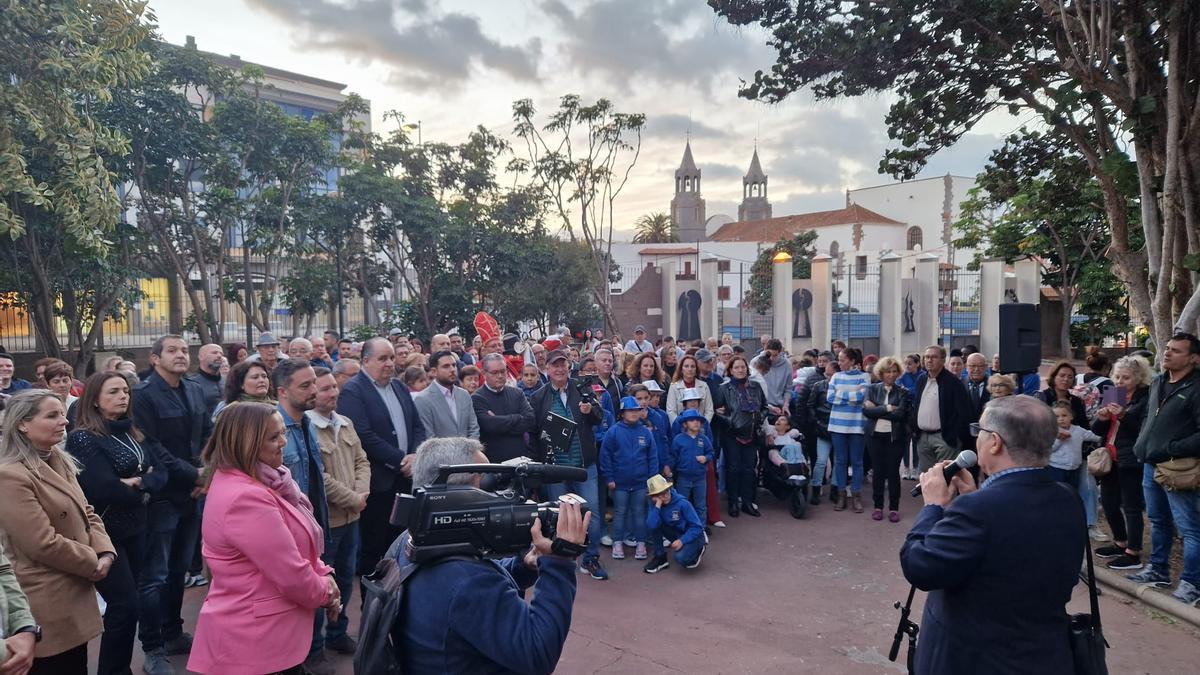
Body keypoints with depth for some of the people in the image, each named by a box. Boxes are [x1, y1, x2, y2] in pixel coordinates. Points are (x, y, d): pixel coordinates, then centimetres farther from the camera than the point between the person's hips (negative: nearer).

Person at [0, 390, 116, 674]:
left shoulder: (59, 463, 11)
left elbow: (86, 514, 13)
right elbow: (44, 544, -22)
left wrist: (105, 553, -5)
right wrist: (93, 563, -9)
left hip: (75, 594, 9)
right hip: (48, 606, -9)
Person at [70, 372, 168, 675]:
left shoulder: (131, 433, 9)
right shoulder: (83, 438, -13)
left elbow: (160, 474, 4)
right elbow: (103, 488, -23)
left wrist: (139, 483, -17)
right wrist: (140, 495, -7)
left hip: (135, 529, 7)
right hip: (104, 533, -7)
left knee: (124, 604, 12)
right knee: (125, 605, -7)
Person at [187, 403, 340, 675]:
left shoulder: (249, 482, 6)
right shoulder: (246, 499, -27)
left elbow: (295, 545, 15)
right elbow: (291, 575, -24)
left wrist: (323, 574, 0)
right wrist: (325, 595, -6)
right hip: (255, 639, -10)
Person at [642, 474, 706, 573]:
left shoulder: (683, 504, -24)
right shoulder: (655, 504, -12)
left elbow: (697, 526, -19)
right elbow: (650, 526, -29)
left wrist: (682, 540, -29)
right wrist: (657, 506, -33)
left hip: (692, 535, -4)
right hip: (677, 534, 4)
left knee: (680, 558, -32)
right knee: (654, 525, -19)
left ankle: (698, 549, 3)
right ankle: (660, 558, -3)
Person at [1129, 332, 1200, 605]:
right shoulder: (1158, 383, 11)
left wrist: (1172, 450, -19)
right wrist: (1142, 445, 10)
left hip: (1177, 470, -8)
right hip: (1151, 465, 8)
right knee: (1158, 522, 20)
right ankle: (1158, 570, 33)